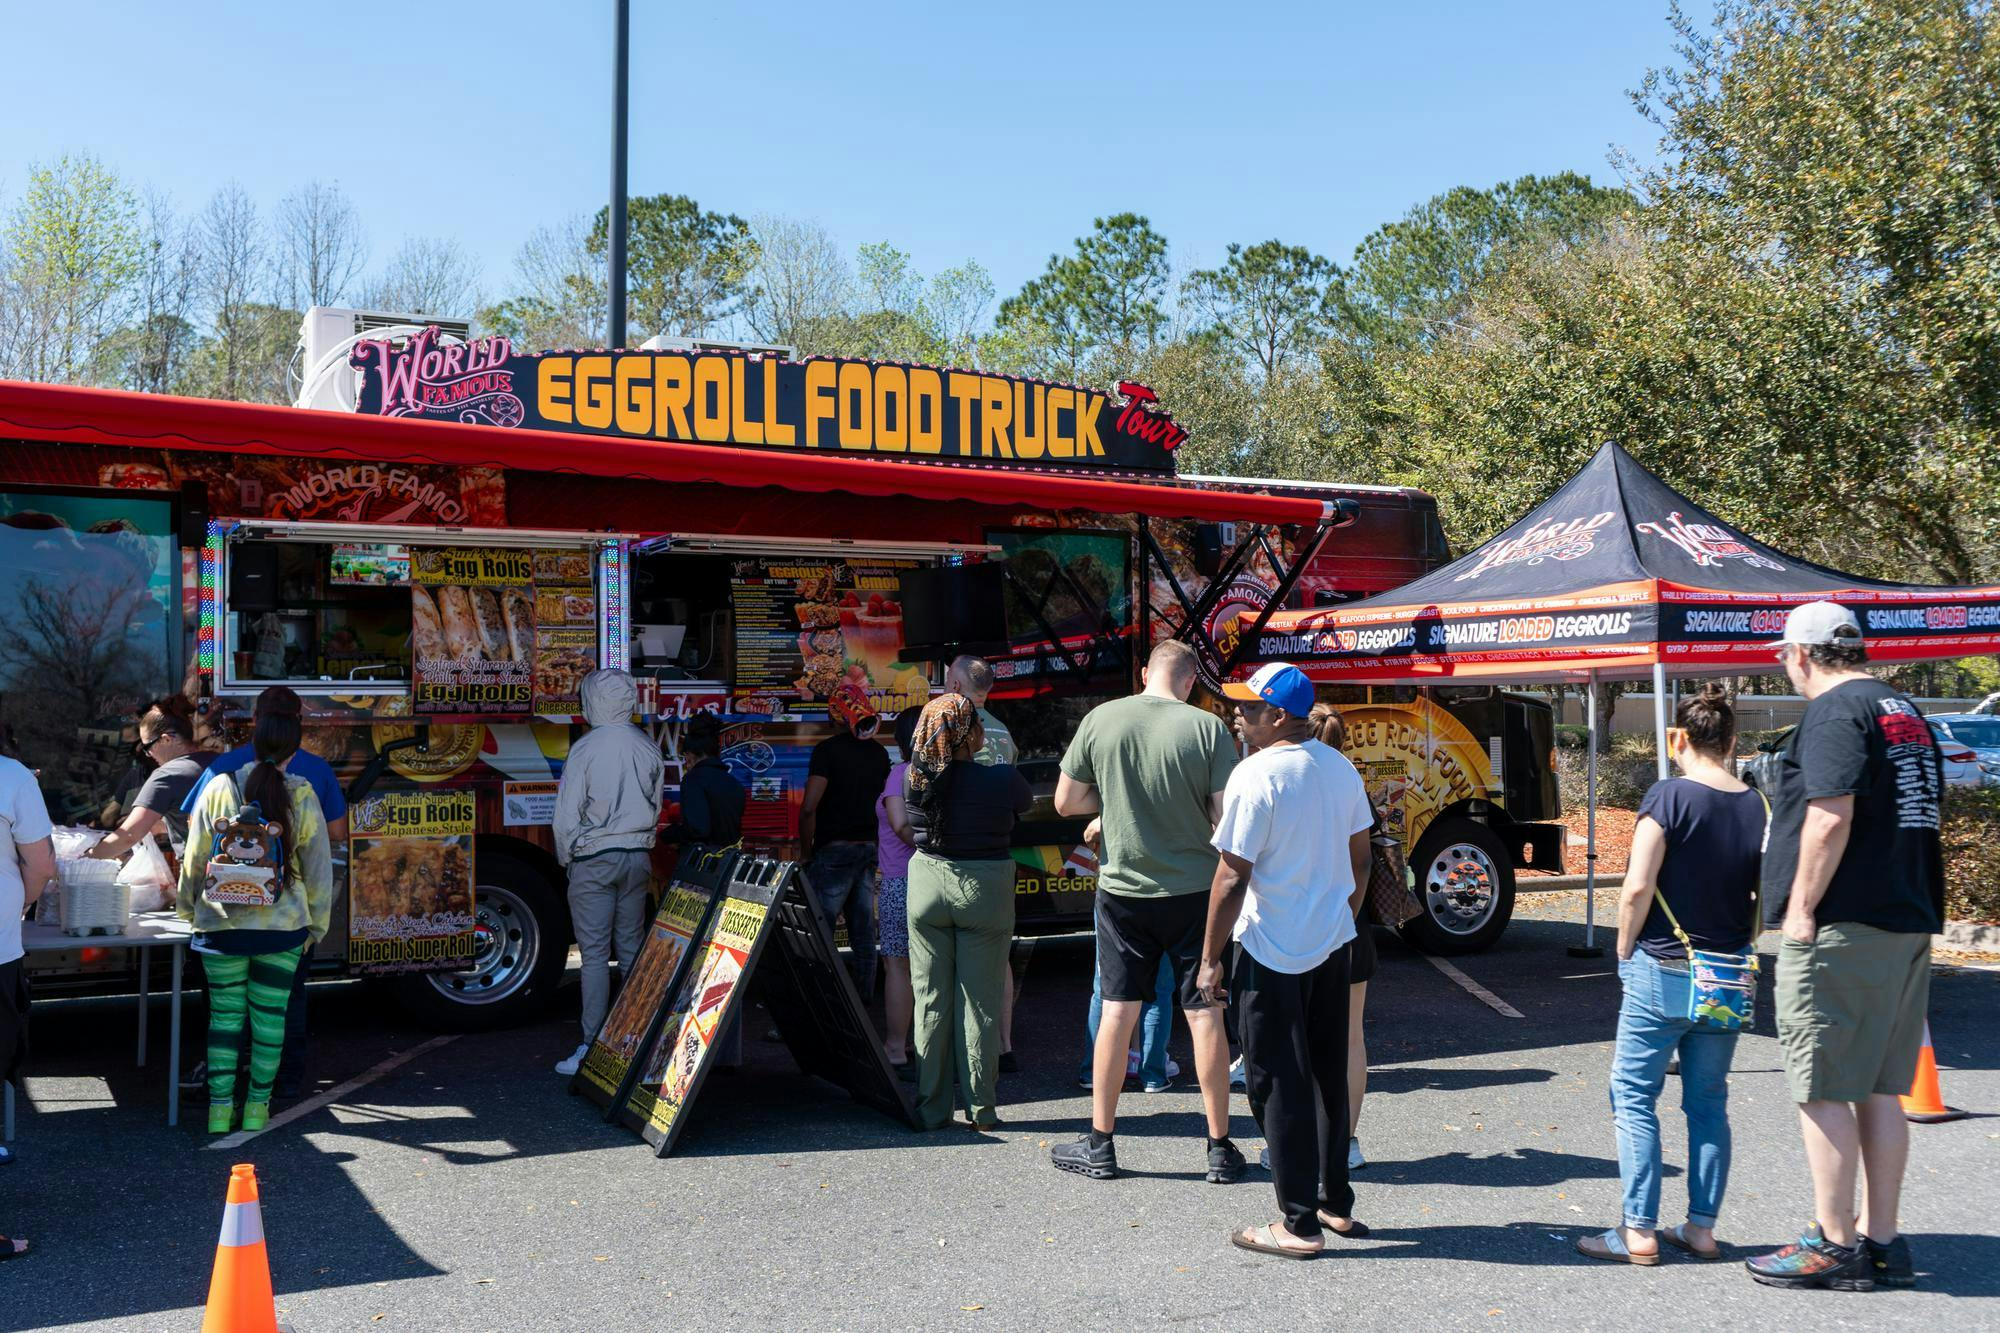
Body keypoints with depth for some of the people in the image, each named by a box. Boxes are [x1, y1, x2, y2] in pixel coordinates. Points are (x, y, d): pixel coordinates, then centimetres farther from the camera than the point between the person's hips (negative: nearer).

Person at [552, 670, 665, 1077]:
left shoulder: (585, 748, -12)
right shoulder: (649, 749, 3)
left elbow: (567, 815, -11)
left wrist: (566, 858, 4)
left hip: (594, 860, -5)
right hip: (638, 859, 5)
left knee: (594, 954, -3)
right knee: (632, 949, 11)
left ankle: (592, 1048, -2)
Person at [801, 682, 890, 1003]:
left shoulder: (828, 750, -11)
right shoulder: (879, 753, 9)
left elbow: (809, 807, -17)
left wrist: (805, 848, -7)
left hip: (835, 848, -6)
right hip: (870, 848, 6)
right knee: (863, 928, 11)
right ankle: (864, 996, 16)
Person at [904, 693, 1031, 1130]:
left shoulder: (914, 780, -7)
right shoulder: (1001, 780, -14)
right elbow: (1027, 803, 8)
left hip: (927, 885, 2)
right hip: (985, 891, -2)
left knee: (931, 1001, 9)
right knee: (980, 1001, 5)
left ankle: (932, 1109, 14)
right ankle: (980, 1109, 11)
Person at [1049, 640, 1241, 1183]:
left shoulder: (1101, 720, -5)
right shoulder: (1208, 727, -10)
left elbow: (1066, 802, 2)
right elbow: (1225, 817, -9)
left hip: (1123, 889, 1)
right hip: (1194, 889, -1)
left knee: (1117, 1012, 9)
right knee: (1205, 1015, 7)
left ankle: (1100, 1146, 18)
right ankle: (1220, 1149, 16)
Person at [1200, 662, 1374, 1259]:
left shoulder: (1256, 775, -18)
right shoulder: (1341, 768, 5)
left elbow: (1232, 878, -18)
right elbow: (1361, 859, 13)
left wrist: (1210, 958, -10)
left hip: (1272, 953, -7)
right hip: (1331, 944, 7)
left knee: (1282, 1088, 2)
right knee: (1328, 1077, 17)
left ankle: (1300, 1224, 8)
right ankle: (1336, 1202, 27)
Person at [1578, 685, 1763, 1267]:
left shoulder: (1668, 796, -14)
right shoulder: (1759, 808, 1)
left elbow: (1637, 888, -18)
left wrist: (1625, 951, -4)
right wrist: (1736, 945, 16)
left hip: (1662, 973, -5)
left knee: (1634, 1098, 4)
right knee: (1709, 1103, 15)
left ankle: (1639, 1232, 5)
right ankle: (1701, 1229, 19)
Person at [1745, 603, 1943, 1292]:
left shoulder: (1834, 713, -12)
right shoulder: (1909, 715, 17)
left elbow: (1829, 821, -21)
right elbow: (1922, 816, 21)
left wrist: (1801, 911, -15)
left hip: (1840, 927, -9)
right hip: (1905, 925, 9)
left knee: (1823, 1092, -2)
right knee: (1880, 1091, 14)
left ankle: (1836, 1248, 4)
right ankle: (1881, 1240, 20)